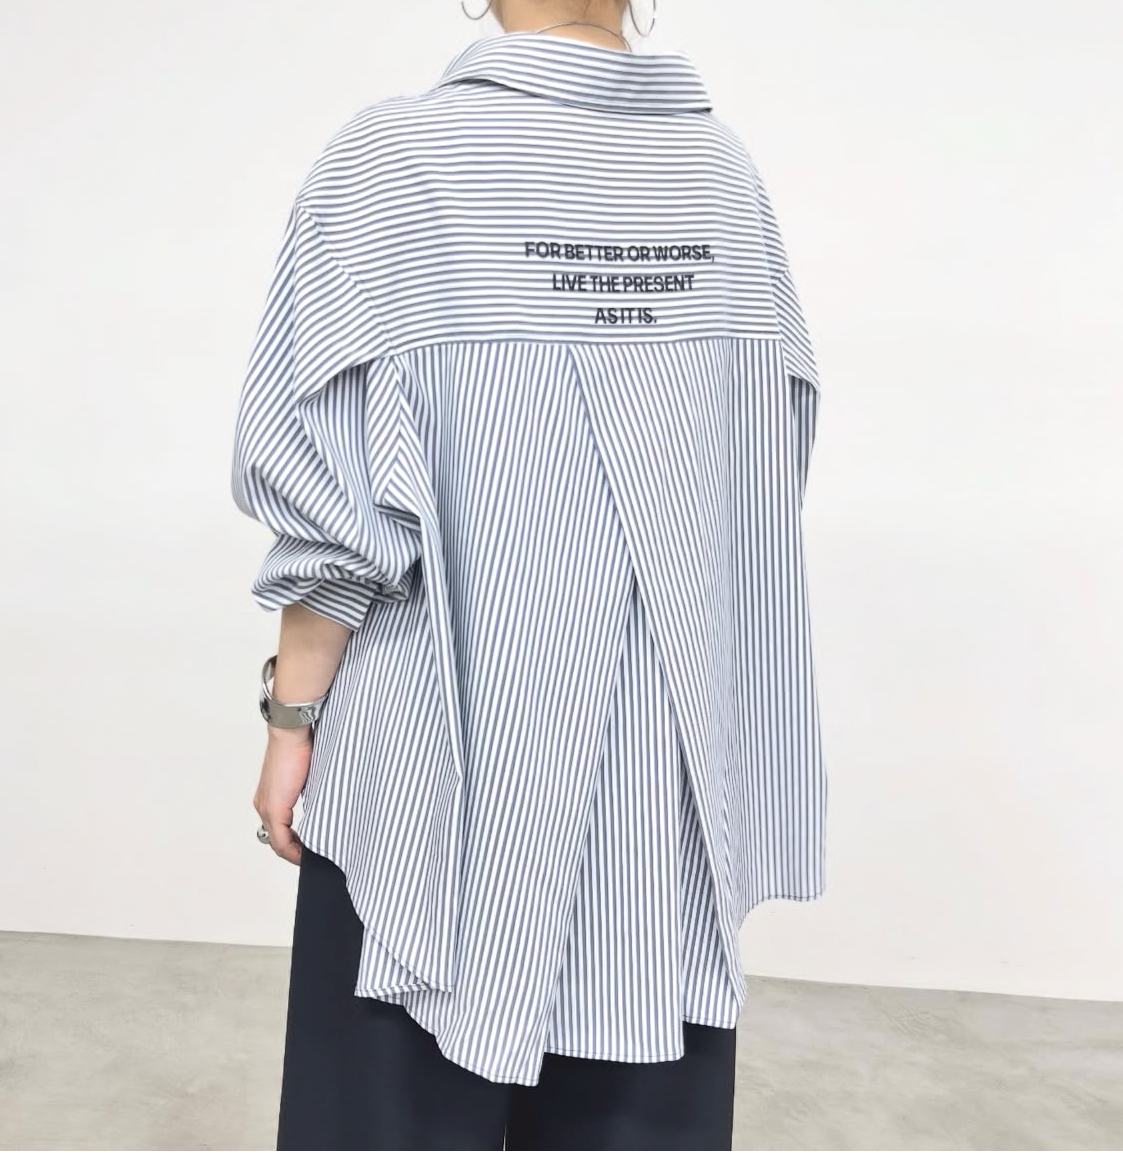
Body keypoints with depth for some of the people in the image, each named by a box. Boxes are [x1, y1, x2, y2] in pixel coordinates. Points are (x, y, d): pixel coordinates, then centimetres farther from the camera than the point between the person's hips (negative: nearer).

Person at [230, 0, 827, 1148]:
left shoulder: (393, 158, -9)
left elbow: (340, 492, -12)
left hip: (454, 754, -4)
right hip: (676, 753, 4)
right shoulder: (729, 171, 3)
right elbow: (771, 468, 7)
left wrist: (293, 717, -2)